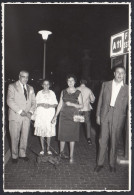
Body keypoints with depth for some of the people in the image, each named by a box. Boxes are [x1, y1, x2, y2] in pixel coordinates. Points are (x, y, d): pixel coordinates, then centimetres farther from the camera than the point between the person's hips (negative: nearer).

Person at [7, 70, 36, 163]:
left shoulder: (30, 88, 15)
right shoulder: (12, 86, -1)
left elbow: (33, 102, 12)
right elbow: (10, 101, -10)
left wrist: (30, 111, -5)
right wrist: (20, 111, -15)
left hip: (27, 116, 4)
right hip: (15, 116, -4)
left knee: (25, 136, 9)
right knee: (15, 137, 2)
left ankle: (22, 154, 24)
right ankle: (15, 155, 18)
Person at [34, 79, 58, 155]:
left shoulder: (52, 93, 8)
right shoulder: (39, 93, 7)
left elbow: (56, 104, 6)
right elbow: (35, 103, 5)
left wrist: (50, 105, -13)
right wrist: (41, 104, -13)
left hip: (50, 115, 0)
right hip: (41, 114, 0)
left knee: (49, 132, 0)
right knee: (41, 132, 1)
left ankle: (48, 149, 13)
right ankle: (42, 149, 13)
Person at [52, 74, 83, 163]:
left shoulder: (78, 93, 2)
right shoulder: (63, 92, 9)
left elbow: (81, 105, 1)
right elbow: (60, 104, 11)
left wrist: (72, 104, -14)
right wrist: (55, 116, 9)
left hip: (73, 117, -2)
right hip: (64, 116, 2)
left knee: (72, 136, 1)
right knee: (63, 134, 3)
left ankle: (71, 156, 11)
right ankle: (62, 152, 23)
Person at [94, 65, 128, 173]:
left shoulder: (127, 89, 1)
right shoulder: (105, 84, 6)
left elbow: (129, 106, 4)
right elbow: (100, 100, 8)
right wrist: (98, 115, 6)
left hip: (118, 118, -1)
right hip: (105, 116, 1)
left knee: (114, 142, 8)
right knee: (103, 141, 6)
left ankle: (112, 164, 26)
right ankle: (100, 163, 21)